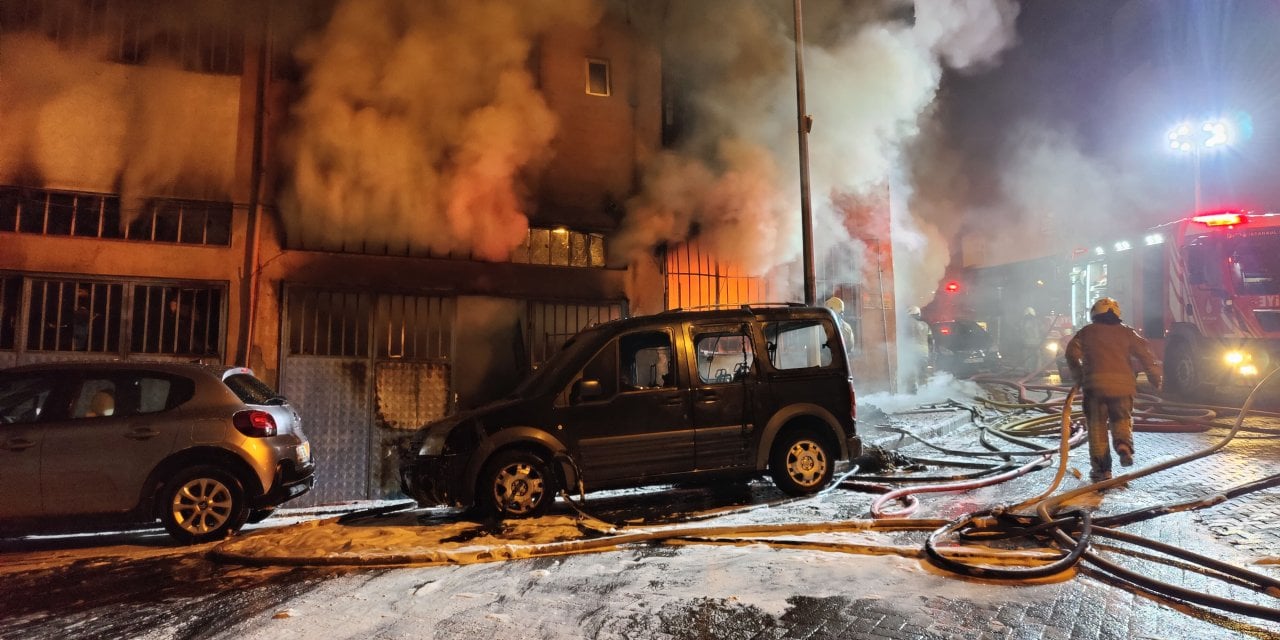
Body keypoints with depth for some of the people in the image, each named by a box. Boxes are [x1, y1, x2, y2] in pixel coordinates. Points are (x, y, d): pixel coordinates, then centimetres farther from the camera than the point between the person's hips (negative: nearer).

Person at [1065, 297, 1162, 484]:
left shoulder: (1086, 332, 12)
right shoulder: (1126, 332, 14)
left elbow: (1072, 352, 1)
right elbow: (1145, 353, 5)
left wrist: (1080, 376, 12)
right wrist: (1155, 378, 11)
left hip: (1095, 384, -1)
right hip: (1122, 384, 1)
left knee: (1097, 426, 6)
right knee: (1122, 419, 21)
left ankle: (1101, 469, 4)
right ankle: (1124, 446, -8)